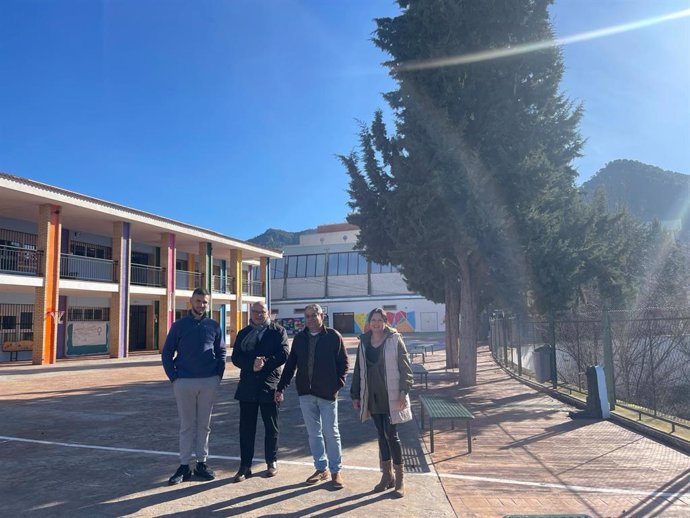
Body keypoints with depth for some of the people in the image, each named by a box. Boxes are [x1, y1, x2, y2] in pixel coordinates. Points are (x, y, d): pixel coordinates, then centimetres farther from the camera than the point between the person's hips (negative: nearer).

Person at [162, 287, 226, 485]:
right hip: (184, 382, -1)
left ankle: (202, 463, 20)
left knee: (204, 424, 10)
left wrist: (218, 376, 1)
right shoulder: (179, 325, 2)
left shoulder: (213, 326, 6)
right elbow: (167, 353, 4)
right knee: (187, 425, 5)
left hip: (209, 382, 1)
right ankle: (184, 466, 14)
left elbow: (221, 353, 10)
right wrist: (174, 377, -4)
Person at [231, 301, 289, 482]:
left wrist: (265, 362, -19)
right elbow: (236, 358, 0)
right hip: (247, 386, 2)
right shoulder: (243, 334, 11)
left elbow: (283, 355, -8)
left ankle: (272, 462, 26)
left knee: (271, 427, 10)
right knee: (246, 428, 5)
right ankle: (245, 466, 14)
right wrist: (251, 364, -17)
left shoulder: (278, 331, 2)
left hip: (269, 385, -2)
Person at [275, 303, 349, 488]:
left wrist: (338, 383, -10)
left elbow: (343, 362, -2)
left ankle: (335, 471, 16)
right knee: (313, 433, 11)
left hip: (327, 393, -4)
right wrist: (281, 387, 8)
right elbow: (290, 364, 10)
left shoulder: (333, 336, -5)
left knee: (331, 433, 4)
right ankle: (320, 469, 24)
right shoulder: (299, 338, 7)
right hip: (305, 393, 4)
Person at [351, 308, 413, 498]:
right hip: (372, 396, 4)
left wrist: (403, 392, -14)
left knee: (391, 434, -3)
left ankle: (399, 479, 10)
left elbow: (405, 367, -7)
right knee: (381, 435, 12)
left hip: (390, 395, -4)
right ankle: (387, 476, 24)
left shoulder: (395, 340, -6)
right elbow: (358, 370, 11)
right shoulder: (364, 343, 7)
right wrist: (356, 395, 10)